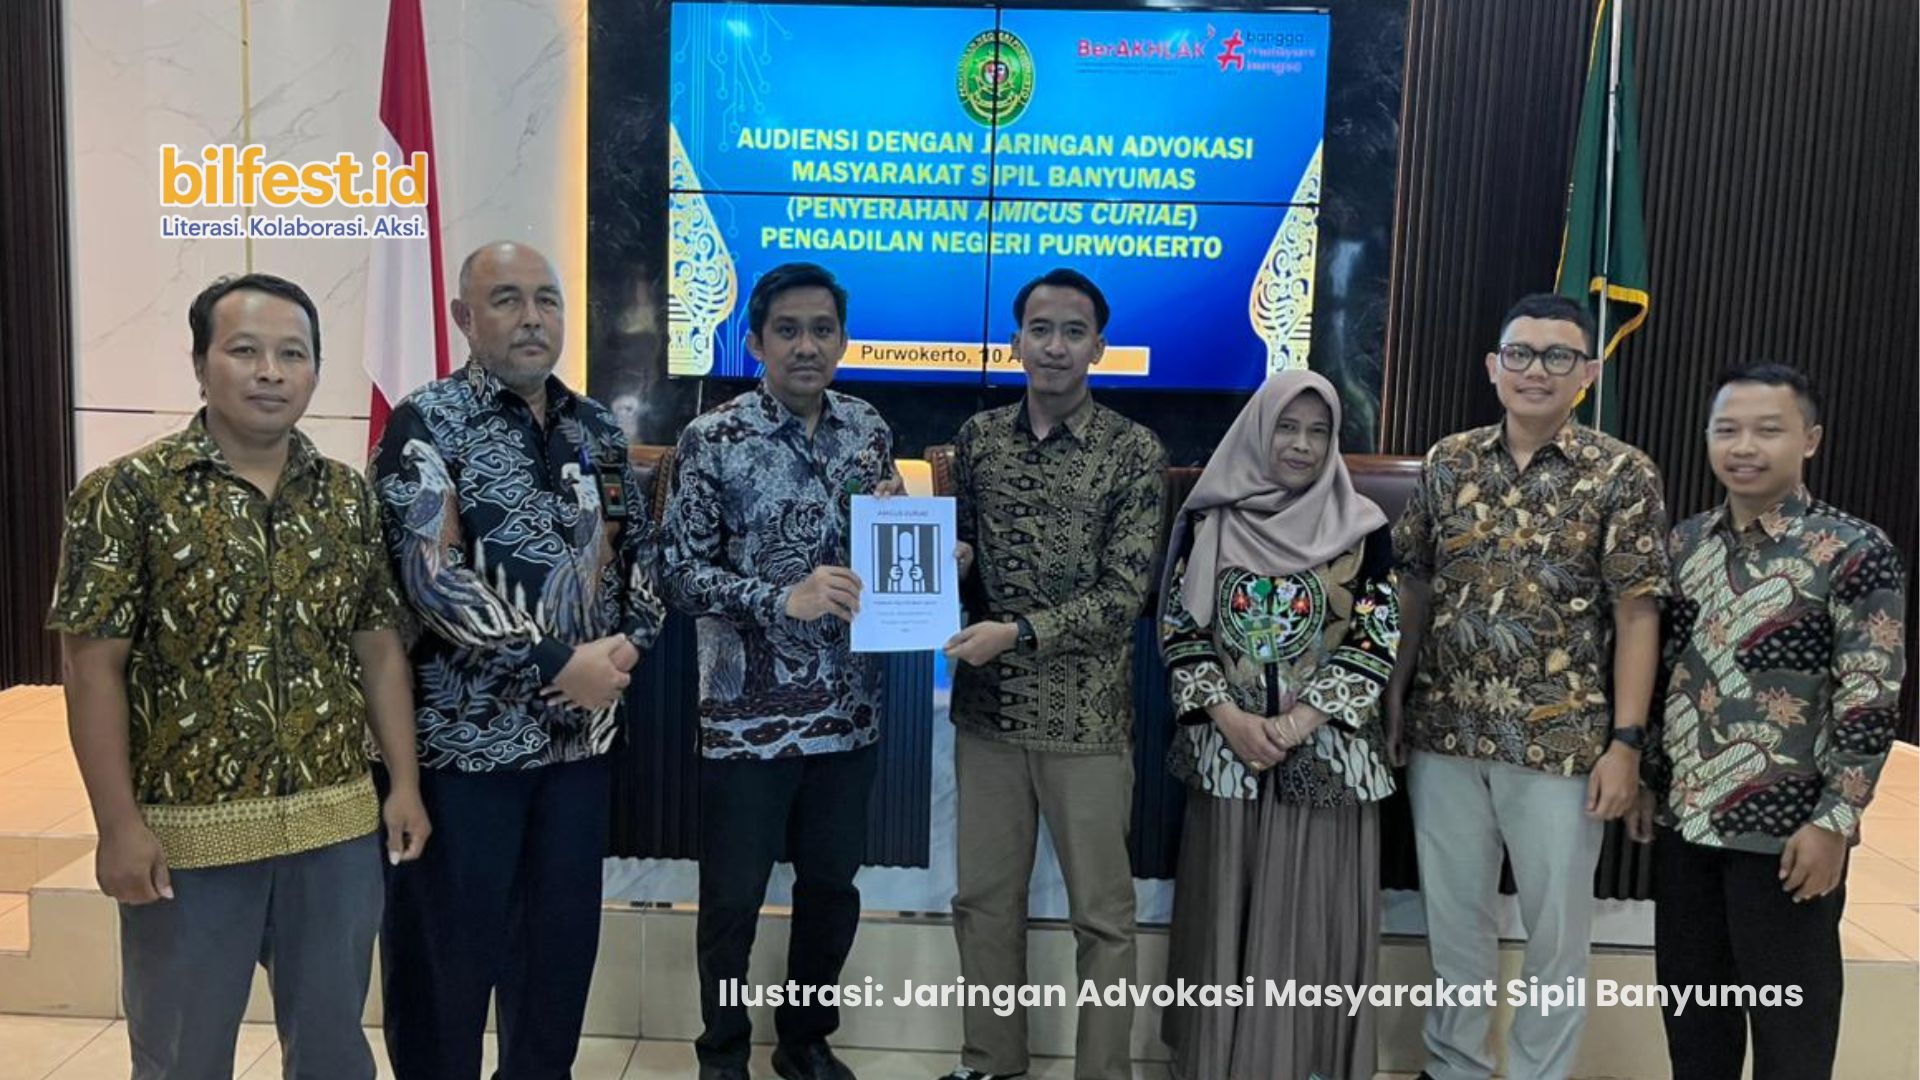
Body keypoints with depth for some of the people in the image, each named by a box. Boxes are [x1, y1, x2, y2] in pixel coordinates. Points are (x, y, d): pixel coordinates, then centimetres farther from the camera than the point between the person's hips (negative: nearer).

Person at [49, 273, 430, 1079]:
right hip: (187, 831, -3)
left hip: (338, 823, 4)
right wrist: (120, 824, -12)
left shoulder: (348, 496, 5)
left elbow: (377, 647, 8)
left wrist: (404, 782, 4)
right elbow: (93, 666, -9)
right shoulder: (128, 493, -7)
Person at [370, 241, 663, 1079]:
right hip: (465, 737, -5)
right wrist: (560, 662, -21)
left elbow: (640, 548, 13)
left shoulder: (597, 429, 9)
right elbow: (431, 575, -18)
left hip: (581, 732, 5)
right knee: (447, 951, 7)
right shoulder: (427, 423, -8)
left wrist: (629, 643, -5)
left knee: (565, 938, 16)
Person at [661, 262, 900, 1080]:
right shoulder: (712, 440, -8)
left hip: (848, 711, 4)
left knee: (832, 886, 16)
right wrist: (784, 597, -25)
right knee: (733, 897, 9)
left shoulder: (869, 430, 5)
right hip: (748, 714, -4)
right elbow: (682, 575, -11)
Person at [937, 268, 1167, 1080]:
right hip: (985, 707, 4)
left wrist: (1018, 632, -23)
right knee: (982, 895, 16)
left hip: (1085, 716, -4)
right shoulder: (978, 437, 5)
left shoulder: (1134, 453, -8)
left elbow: (1124, 593, -13)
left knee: (1100, 912, 8)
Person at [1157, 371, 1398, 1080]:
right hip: (1226, 750, 1)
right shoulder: (1207, 522, 2)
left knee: (1315, 917, 4)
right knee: (1226, 914, 7)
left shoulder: (1362, 527, 1)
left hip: (1327, 755, 0)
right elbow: (1178, 629, 0)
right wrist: (1229, 718, -12)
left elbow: (1376, 643, -4)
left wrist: (1292, 726, -13)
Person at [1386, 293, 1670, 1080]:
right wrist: (1394, 694, 4)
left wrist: (1626, 740, -11)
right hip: (1444, 730, 3)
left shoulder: (1623, 475, -5)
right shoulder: (1448, 462, 4)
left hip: (1562, 741, -3)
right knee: (1452, 915, 15)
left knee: (1557, 927, 10)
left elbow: (1637, 614, -7)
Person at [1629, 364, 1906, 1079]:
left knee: (1789, 1021, 9)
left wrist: (1833, 821, -16)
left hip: (1786, 829, -5)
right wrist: (1646, 780, 12)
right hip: (1685, 820, 5)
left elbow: (1870, 700, -12)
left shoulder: (1854, 551, -10)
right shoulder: (1685, 544, 6)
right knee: (1691, 1008, 16)